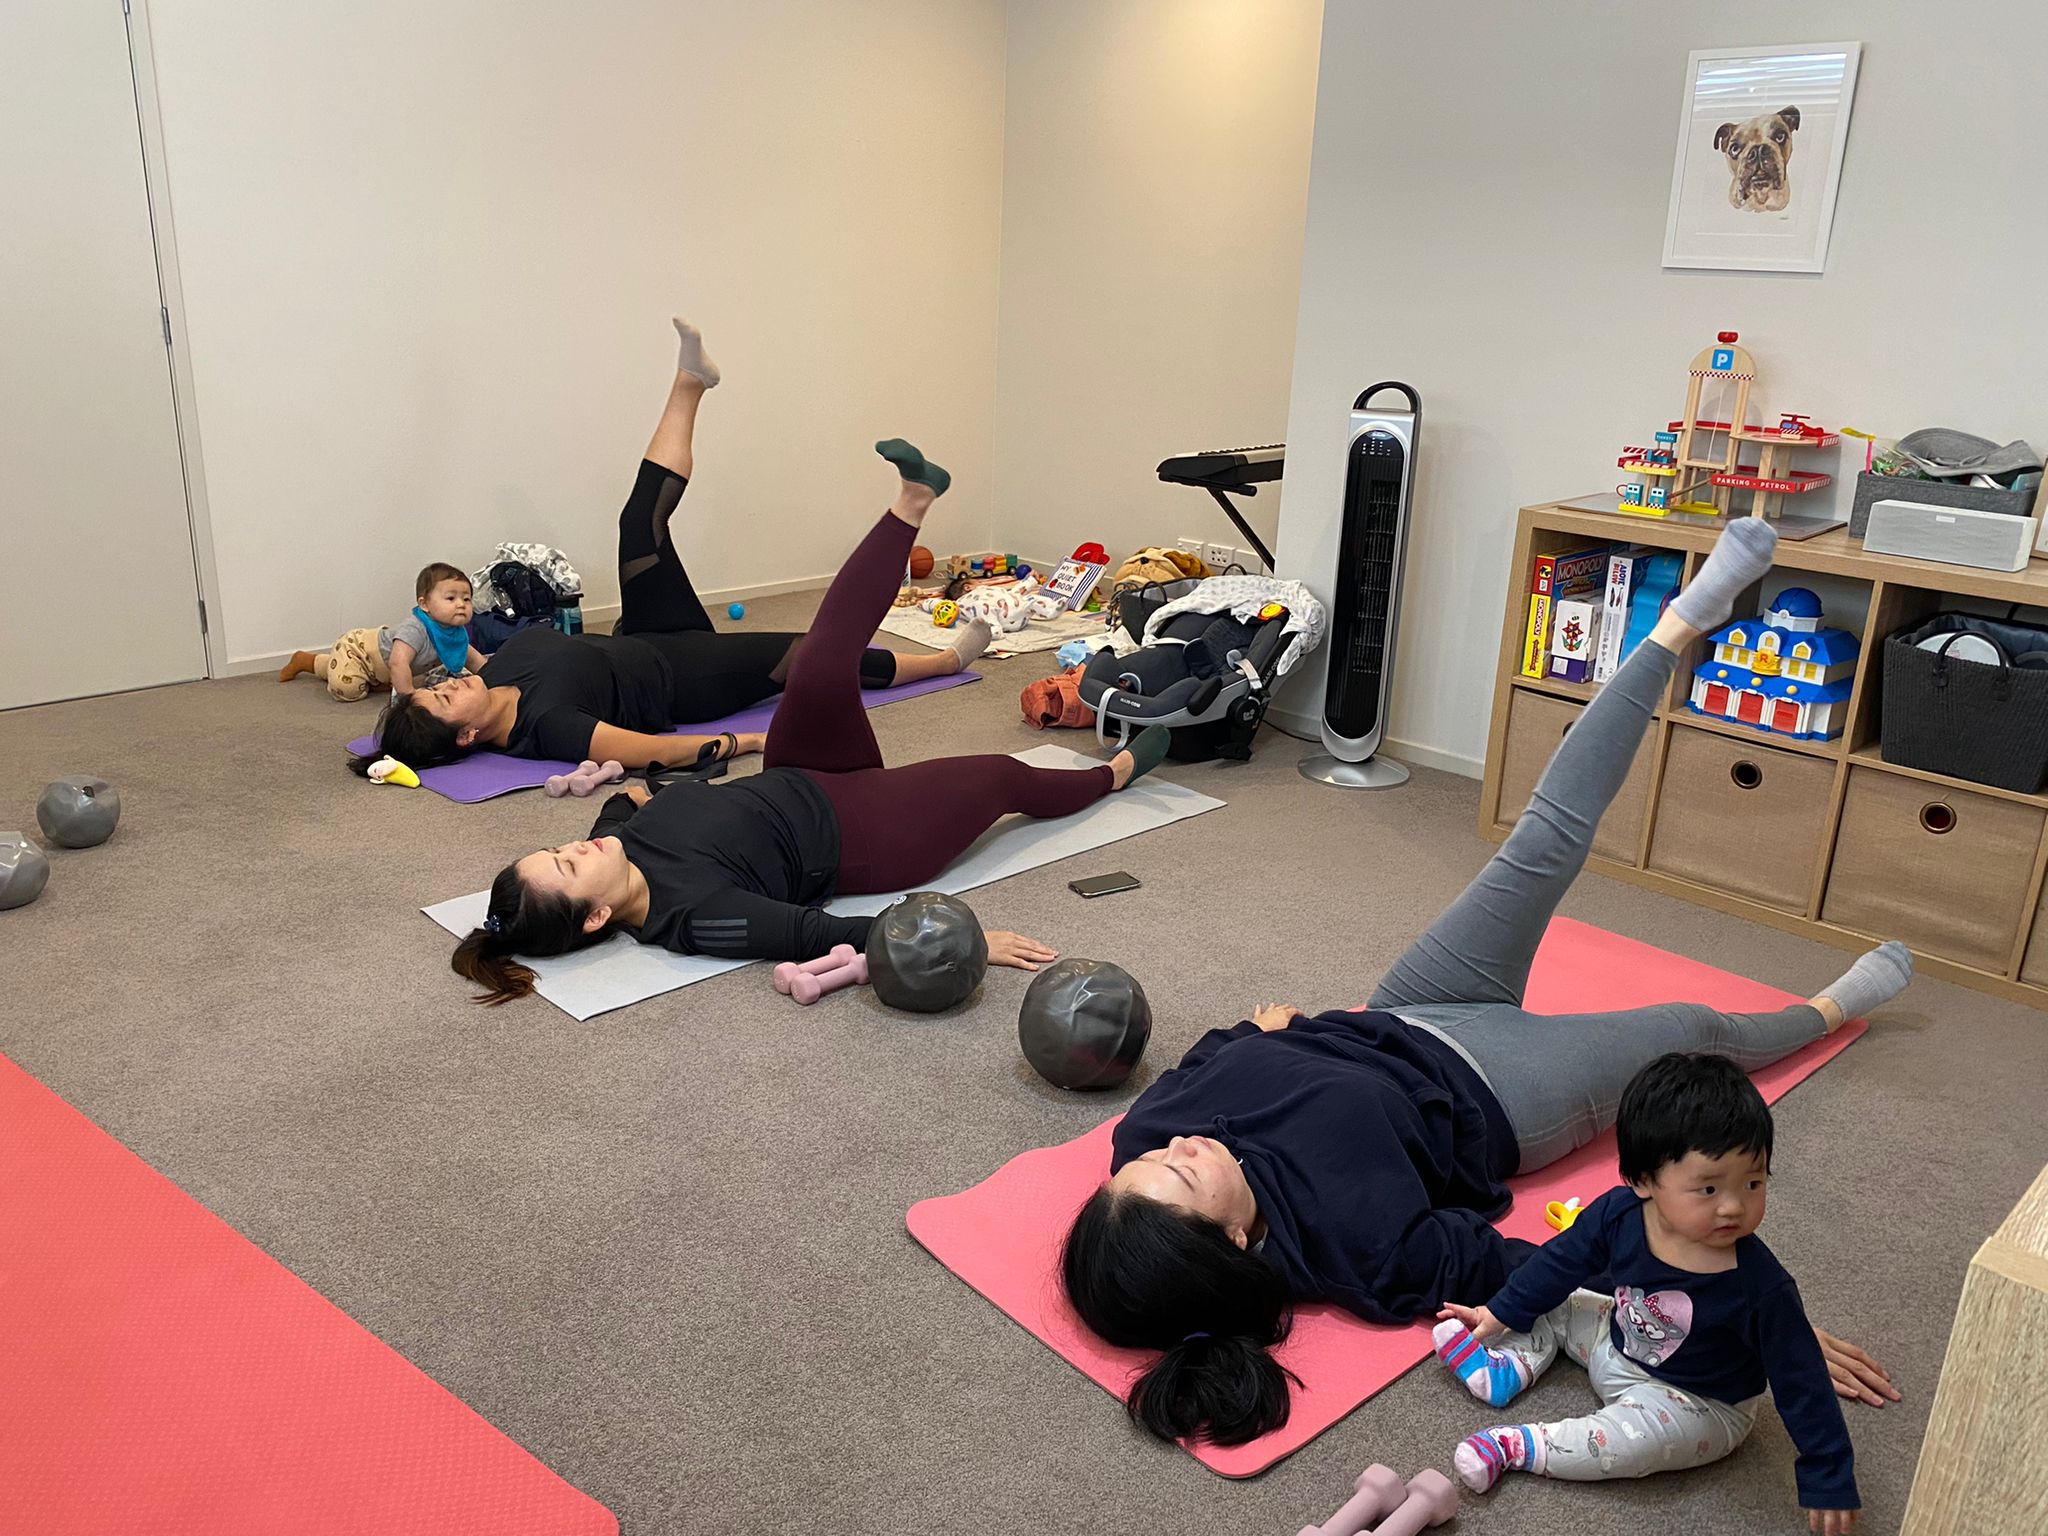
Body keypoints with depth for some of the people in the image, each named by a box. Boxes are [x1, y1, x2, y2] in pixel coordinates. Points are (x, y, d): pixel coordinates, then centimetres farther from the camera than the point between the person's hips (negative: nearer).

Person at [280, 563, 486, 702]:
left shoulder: (457, 633, -16)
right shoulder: (414, 628, -42)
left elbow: (472, 657, 1)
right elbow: (398, 662, -52)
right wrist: (409, 697, -51)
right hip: (355, 647, -8)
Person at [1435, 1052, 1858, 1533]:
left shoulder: (1761, 1285, -33)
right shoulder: (1618, 1214, -22)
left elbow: (1799, 1379, -21)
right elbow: (1561, 1263, -2)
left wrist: (1828, 1477, -17)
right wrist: (1501, 1313, 7)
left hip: (1698, 1404, -5)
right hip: (1619, 1344, 5)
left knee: (1637, 1438, -30)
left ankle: (1514, 1446, -16)